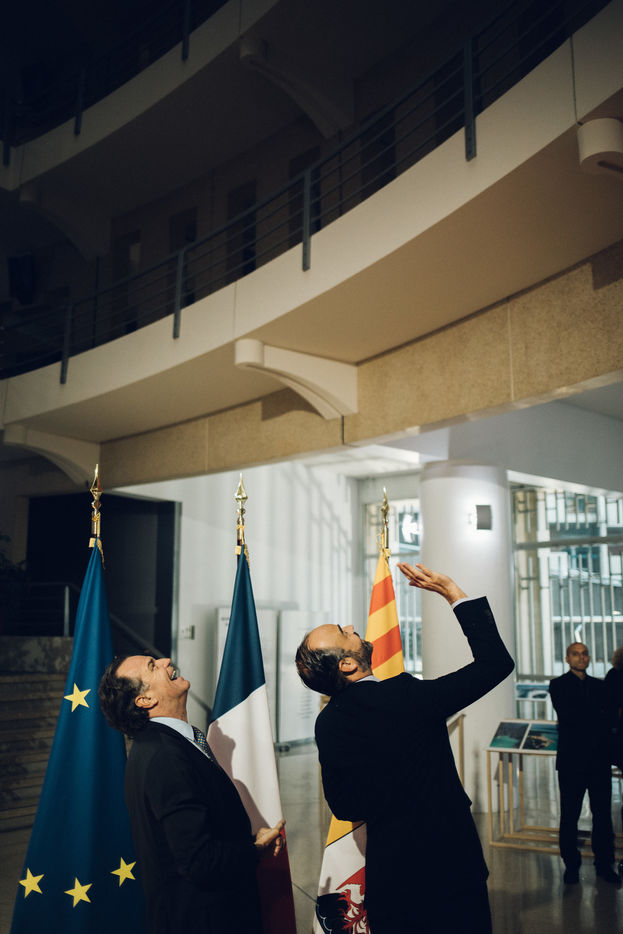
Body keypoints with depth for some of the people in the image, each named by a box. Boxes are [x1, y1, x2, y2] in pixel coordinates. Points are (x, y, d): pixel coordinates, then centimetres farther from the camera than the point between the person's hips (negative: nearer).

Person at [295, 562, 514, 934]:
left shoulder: (327, 723, -6)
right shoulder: (405, 697, -24)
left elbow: (344, 808, 5)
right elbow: (495, 662, -17)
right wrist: (453, 593, -13)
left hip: (385, 868, 5)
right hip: (445, 861, -5)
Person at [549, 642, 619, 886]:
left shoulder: (598, 685, 15)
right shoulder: (558, 685, 1)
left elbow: (608, 720, 5)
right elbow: (567, 716, -14)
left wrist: (583, 719, -11)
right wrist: (596, 717, -9)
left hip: (599, 759, 4)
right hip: (572, 760, -4)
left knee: (603, 814, 7)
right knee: (570, 815, 3)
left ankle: (604, 864, 19)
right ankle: (571, 866, 14)